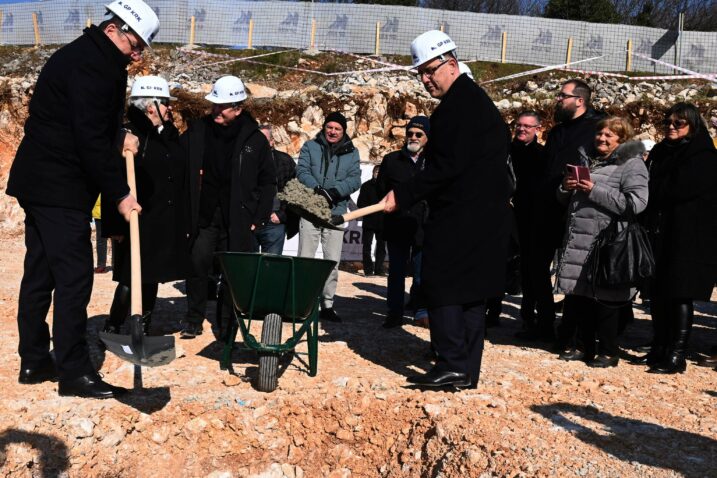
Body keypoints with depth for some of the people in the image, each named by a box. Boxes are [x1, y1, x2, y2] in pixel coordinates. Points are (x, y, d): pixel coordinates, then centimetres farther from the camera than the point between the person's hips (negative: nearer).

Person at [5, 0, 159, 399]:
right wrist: (118, 194, -17)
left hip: (40, 182, 10)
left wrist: (118, 140, 4)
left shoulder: (89, 58, 15)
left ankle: (34, 361, 23)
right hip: (60, 188, -10)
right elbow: (89, 139, -21)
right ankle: (74, 372, 1)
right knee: (74, 276, -6)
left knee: (40, 273, 13)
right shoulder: (91, 64, -16)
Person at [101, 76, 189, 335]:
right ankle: (111, 331, 12)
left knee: (151, 278, 14)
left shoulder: (171, 135, 13)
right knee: (131, 279, -2)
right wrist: (116, 225, -18)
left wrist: (183, 221, 13)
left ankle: (143, 331, 24)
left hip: (167, 224, 7)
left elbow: (181, 180, 16)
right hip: (138, 223, -7)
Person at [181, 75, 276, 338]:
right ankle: (193, 321, 15)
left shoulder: (255, 139, 0)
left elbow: (268, 182, 7)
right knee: (197, 266, 0)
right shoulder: (196, 132, 3)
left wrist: (257, 216, 0)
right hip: (203, 218, 1)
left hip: (237, 222, -1)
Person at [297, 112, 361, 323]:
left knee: (333, 261, 5)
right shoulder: (310, 146, 7)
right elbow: (302, 171, -4)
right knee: (305, 258, -2)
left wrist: (334, 191, -18)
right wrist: (317, 189, -22)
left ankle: (327, 304, 14)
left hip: (336, 212, 2)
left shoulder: (351, 152, 10)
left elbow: (355, 180, -1)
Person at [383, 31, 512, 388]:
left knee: (442, 286, -4)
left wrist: (403, 195, -16)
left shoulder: (459, 106, -15)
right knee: (471, 291, 11)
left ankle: (452, 365, -2)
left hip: (460, 217, -10)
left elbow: (447, 167, -21)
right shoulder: (472, 99, 18)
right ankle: (467, 370, 18)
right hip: (483, 215, 10)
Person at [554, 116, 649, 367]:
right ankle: (585, 347, 24)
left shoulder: (631, 164, -5)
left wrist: (595, 191, -19)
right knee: (580, 295, 11)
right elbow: (565, 200, 25)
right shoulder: (586, 160, 18)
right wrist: (566, 188, 1)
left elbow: (636, 204, -19)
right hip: (579, 241, 7)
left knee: (605, 300, 1)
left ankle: (608, 352, 14)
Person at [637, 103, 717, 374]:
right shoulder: (661, 152, 16)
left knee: (680, 294, -6)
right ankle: (660, 348, 19)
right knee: (658, 293, 9)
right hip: (660, 232, 7)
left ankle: (677, 356, -1)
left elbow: (677, 190, -19)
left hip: (688, 236, -7)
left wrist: (654, 189, -2)